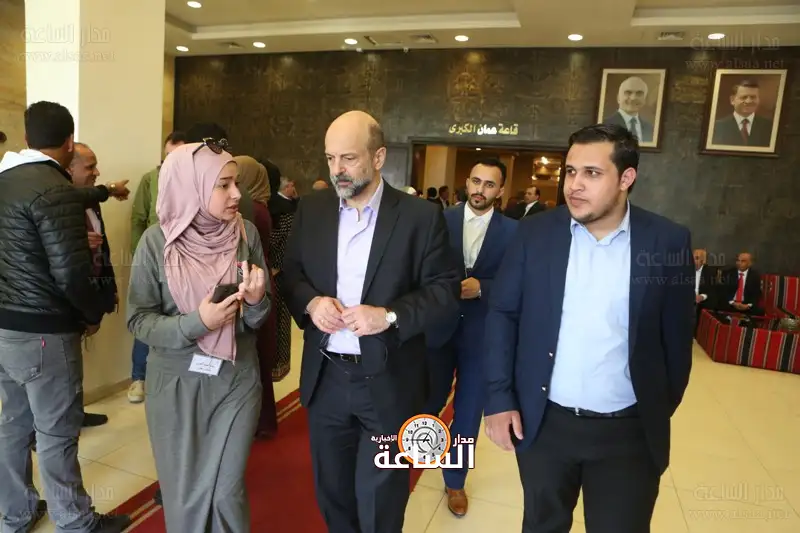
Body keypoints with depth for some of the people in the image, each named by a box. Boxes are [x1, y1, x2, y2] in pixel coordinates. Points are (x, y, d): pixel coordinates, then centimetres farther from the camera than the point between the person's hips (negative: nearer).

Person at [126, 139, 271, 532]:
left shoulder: (246, 233, -6)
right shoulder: (157, 241, -11)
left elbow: (256, 319, 1)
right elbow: (138, 320, -7)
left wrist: (256, 301, -21)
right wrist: (195, 323, -22)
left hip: (237, 381, 1)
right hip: (177, 383, -1)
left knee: (228, 492, 12)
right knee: (185, 494, 16)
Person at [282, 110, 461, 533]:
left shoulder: (420, 216, -9)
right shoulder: (311, 209, 3)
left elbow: (446, 290, -8)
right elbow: (291, 273, 8)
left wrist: (390, 316, -23)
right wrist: (310, 301, -14)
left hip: (387, 382, -3)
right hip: (325, 377, 4)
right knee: (331, 490, 22)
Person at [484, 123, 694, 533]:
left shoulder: (668, 241, -7)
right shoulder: (535, 232, -6)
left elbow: (676, 336, 2)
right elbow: (502, 313, -2)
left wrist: (660, 414, 7)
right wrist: (499, 398, -5)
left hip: (628, 432, -1)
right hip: (541, 422, 2)